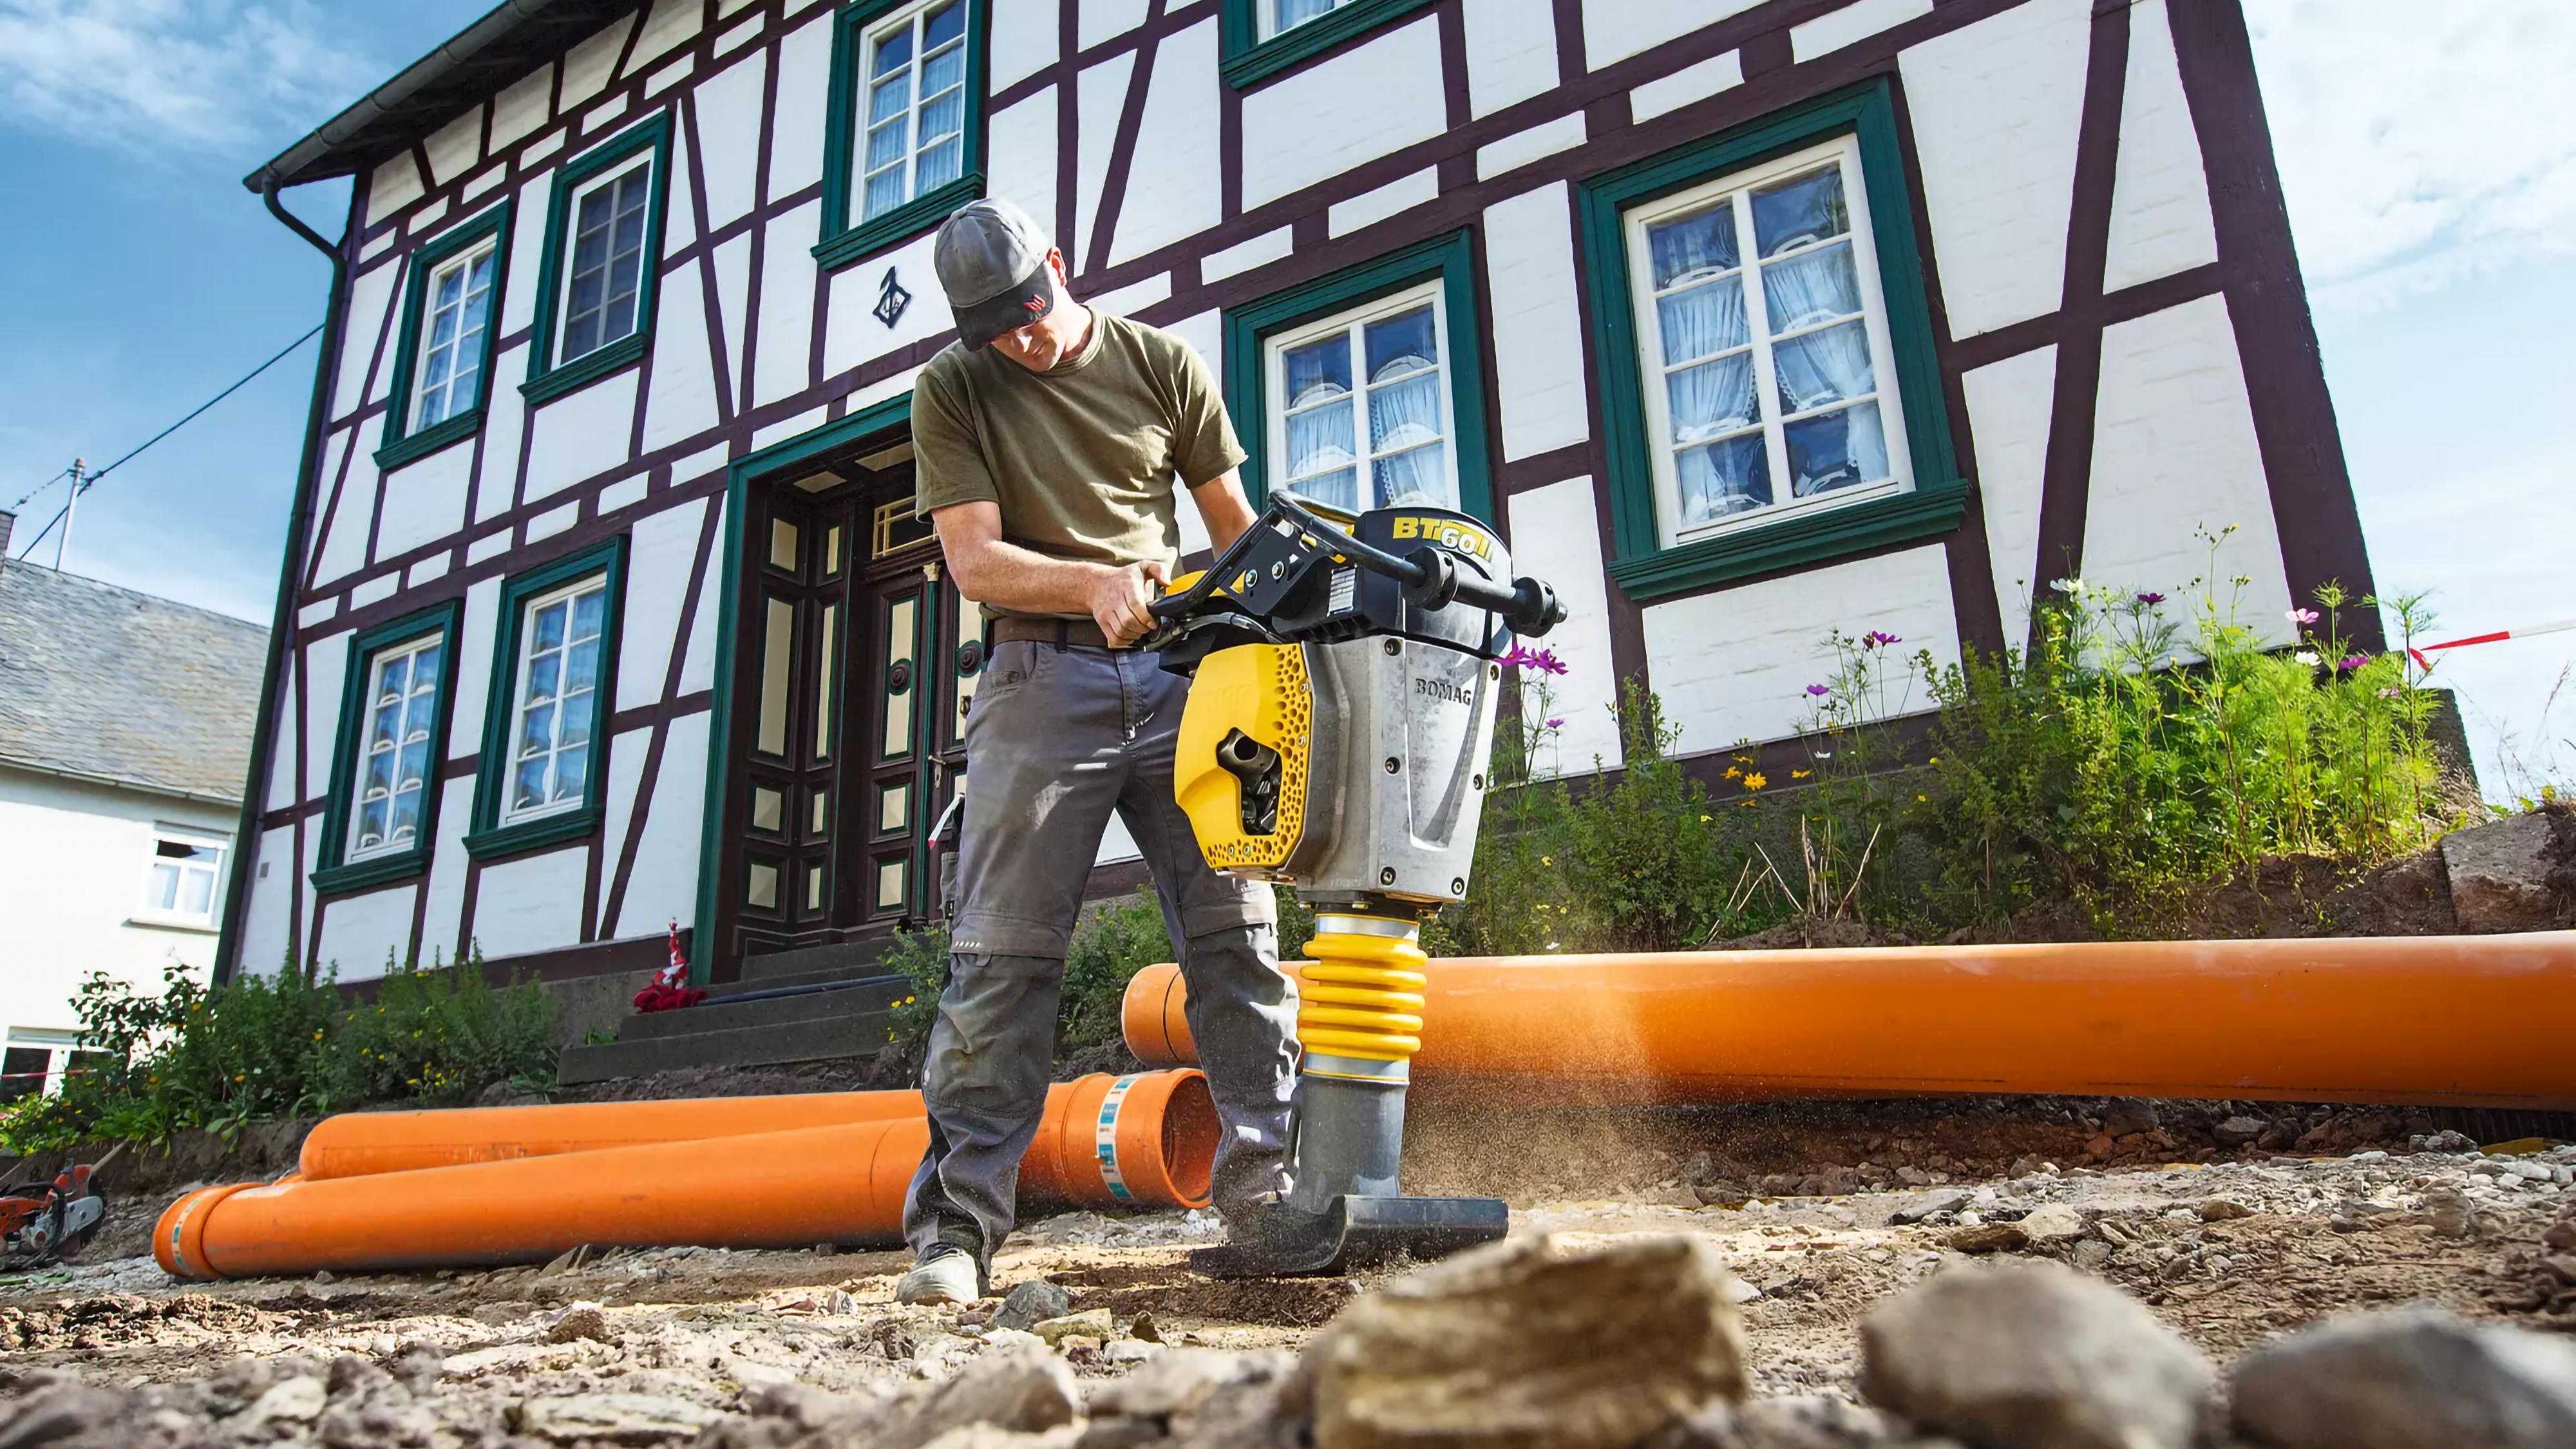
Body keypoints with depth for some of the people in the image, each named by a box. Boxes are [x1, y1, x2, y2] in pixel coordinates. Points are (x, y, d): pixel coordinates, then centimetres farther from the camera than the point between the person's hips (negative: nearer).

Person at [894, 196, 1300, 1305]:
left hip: (1178, 670, 2)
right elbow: (974, 559, -3)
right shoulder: (950, 392, 8)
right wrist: (1092, 582, -21)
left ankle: (1264, 1180, 5)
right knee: (1002, 954, -7)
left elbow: (1237, 524, 14)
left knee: (1234, 927, -2)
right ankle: (957, 1222, -1)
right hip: (1042, 677, -2)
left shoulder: (1162, 363, 12)